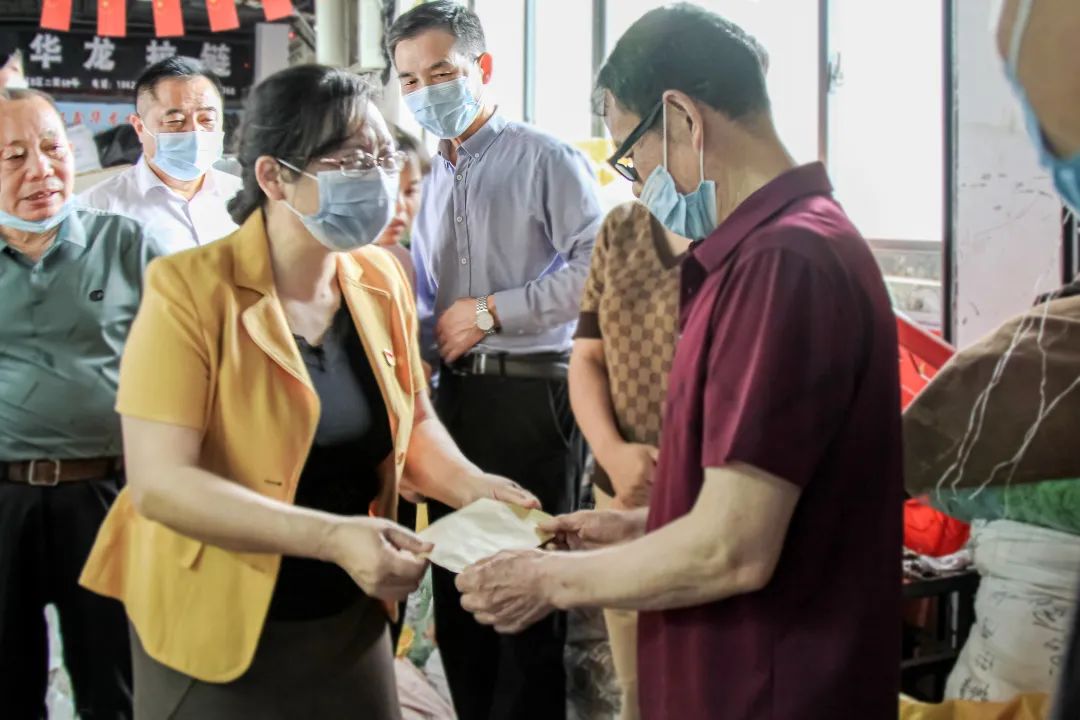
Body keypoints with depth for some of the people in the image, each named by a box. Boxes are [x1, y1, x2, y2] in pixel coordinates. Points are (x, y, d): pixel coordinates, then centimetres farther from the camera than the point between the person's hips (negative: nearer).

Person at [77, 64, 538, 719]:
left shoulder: (382, 281, -2)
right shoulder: (190, 290, -19)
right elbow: (158, 482, -25)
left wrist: (471, 487, -10)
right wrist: (333, 537, -32)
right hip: (217, 630, -5)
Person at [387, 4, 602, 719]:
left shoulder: (546, 159, -4)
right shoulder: (429, 181, 16)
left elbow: (595, 266, -16)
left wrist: (491, 312, -12)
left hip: (532, 395, -7)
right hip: (455, 395, 7)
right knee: (457, 585, 14)